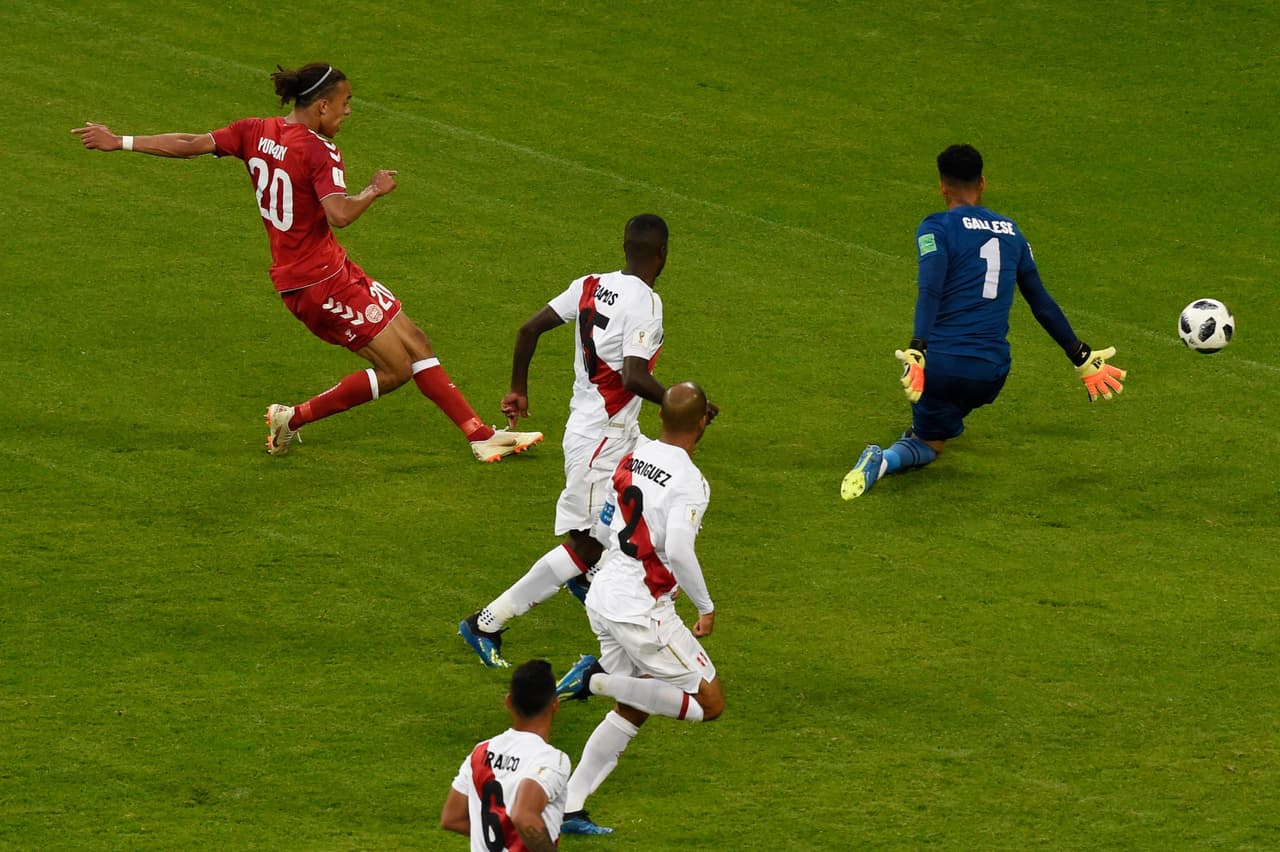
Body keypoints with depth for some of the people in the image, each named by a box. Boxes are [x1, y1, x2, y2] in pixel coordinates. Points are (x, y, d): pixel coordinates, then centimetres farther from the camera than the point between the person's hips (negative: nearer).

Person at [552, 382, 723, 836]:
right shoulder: (689, 482, -18)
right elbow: (680, 551, -27)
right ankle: (599, 679, -7)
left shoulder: (633, 457, 6)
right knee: (709, 703, 2)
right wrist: (706, 608, -14)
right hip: (641, 609, -8)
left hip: (602, 598, 8)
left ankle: (570, 809, 15)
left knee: (630, 711, 20)